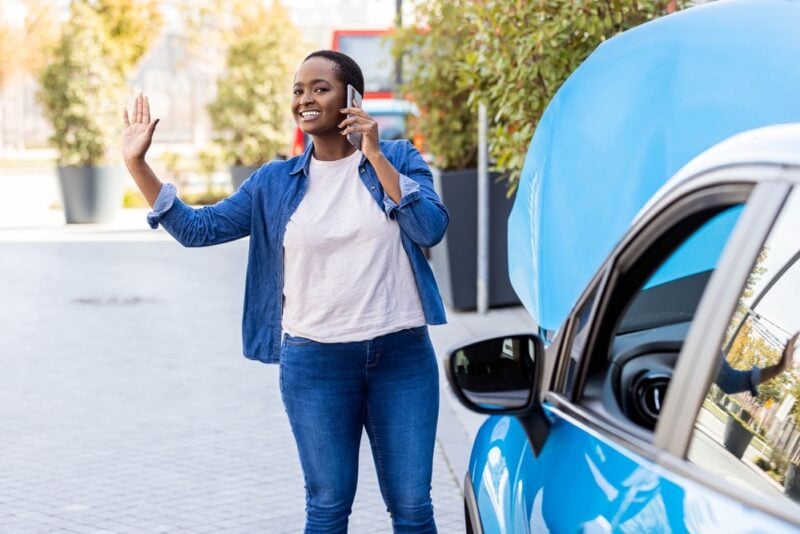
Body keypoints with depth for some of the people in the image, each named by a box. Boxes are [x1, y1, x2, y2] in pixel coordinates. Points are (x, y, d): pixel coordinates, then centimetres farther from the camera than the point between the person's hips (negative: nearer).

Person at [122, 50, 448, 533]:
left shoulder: (399, 158, 1)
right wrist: (137, 164, -6)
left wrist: (375, 156, -16)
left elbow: (432, 229, -13)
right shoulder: (275, 183, 5)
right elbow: (197, 228, 2)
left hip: (402, 354, -1)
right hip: (316, 362, 1)